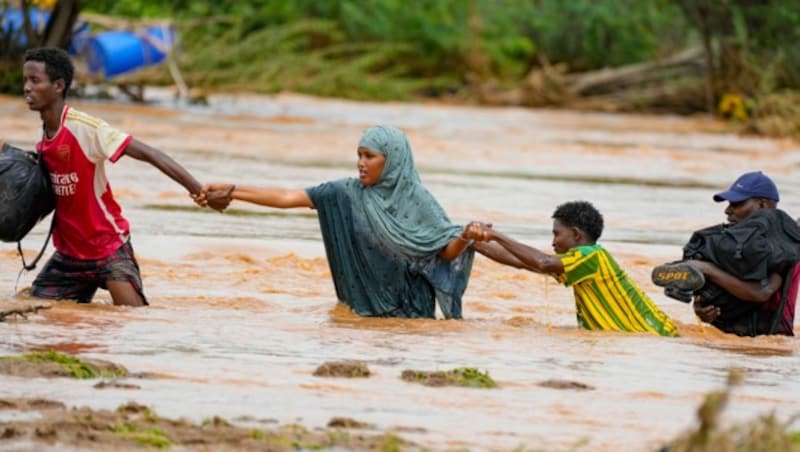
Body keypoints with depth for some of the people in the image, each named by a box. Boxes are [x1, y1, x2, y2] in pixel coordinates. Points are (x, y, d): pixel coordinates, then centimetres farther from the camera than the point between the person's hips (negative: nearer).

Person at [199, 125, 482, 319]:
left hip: (410, 310, -2)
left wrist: (465, 237, -34)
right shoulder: (349, 193, -5)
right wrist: (230, 191, -13)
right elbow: (288, 198, -8)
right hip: (363, 306, 2)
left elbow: (447, 251, -11)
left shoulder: (416, 199, -10)